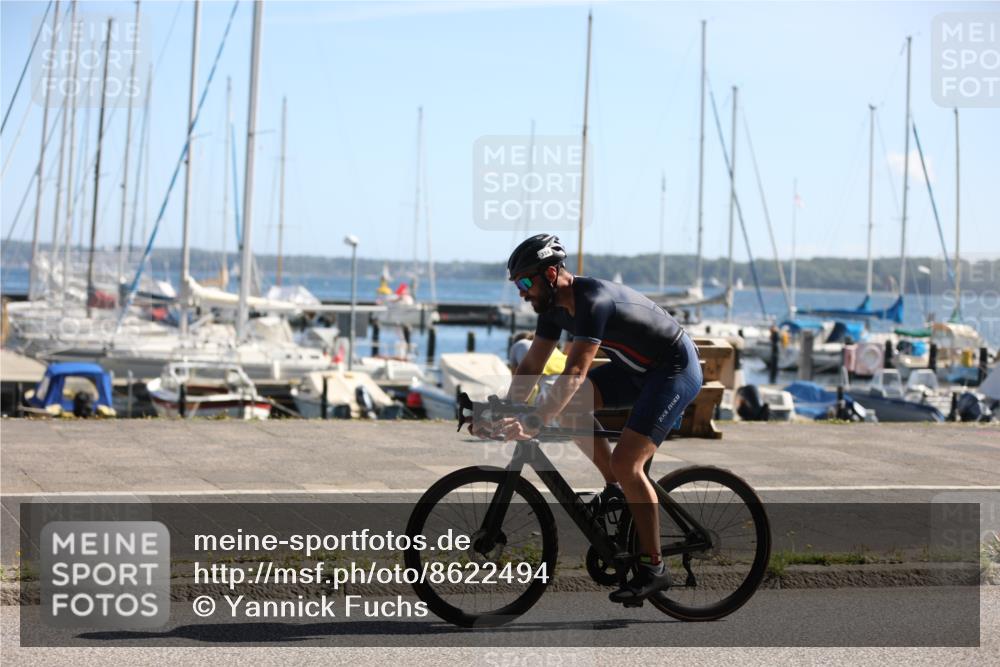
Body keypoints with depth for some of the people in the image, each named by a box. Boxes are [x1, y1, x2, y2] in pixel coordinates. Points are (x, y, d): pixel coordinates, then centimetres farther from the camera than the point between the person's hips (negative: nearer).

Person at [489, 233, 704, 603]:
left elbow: (575, 372, -39)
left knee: (626, 461, -18)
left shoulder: (594, 301, -30)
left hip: (676, 369, -9)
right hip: (638, 368, 9)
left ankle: (653, 568, -8)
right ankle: (615, 490, 8)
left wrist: (533, 424, -45)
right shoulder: (555, 305, -2)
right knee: (569, 404, -6)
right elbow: (531, 364, 1)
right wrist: (505, 414, -10)